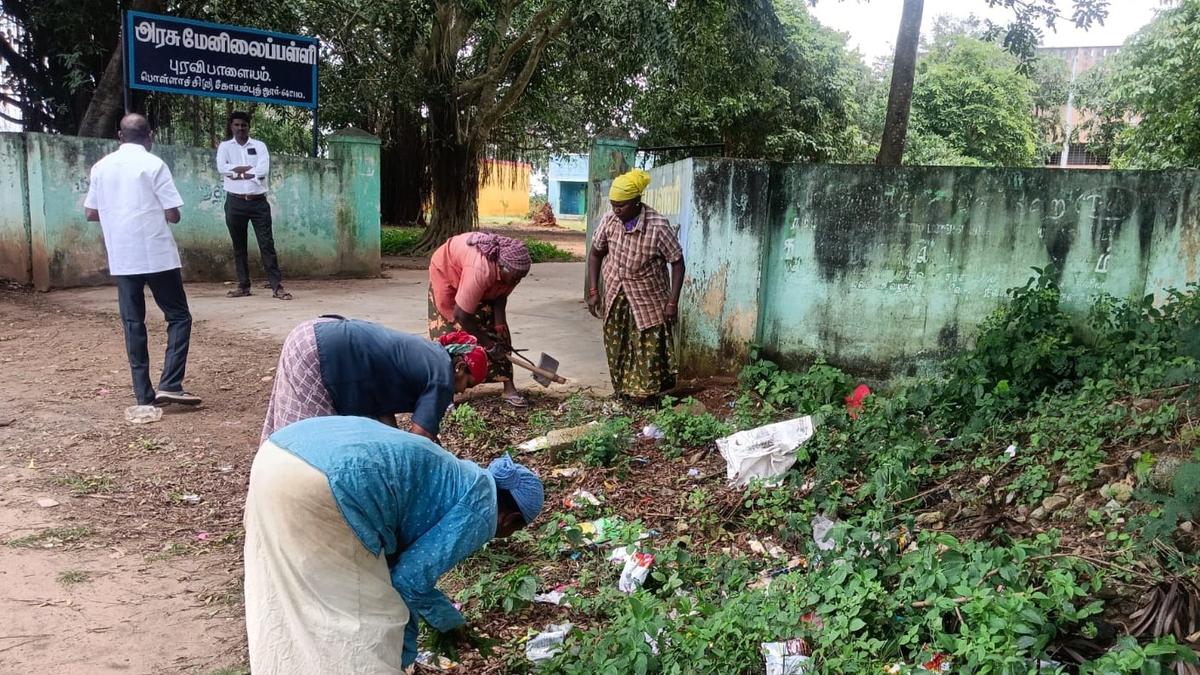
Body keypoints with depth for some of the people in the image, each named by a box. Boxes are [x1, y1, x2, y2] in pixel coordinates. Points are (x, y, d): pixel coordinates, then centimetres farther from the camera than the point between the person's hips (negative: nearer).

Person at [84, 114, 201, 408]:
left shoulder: (101, 166, 8)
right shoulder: (153, 164, -7)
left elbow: (90, 213, 12)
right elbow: (173, 215, -9)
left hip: (121, 259, 5)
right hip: (157, 255, -5)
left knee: (133, 323, 8)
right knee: (179, 317, 4)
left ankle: (144, 394, 8)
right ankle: (170, 385, -9)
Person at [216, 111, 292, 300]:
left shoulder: (259, 146, 5)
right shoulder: (225, 146, 8)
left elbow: (264, 170, -11)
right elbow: (222, 168, -10)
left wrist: (237, 172, -10)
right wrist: (250, 168, -11)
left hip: (258, 201, -1)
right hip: (235, 202, 1)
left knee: (267, 243, -5)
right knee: (239, 246, 7)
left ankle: (277, 286, -8)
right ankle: (244, 286, 14)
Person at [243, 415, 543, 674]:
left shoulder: (455, 477, 32)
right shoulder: (481, 509, 7)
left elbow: (404, 562, 42)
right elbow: (410, 579, 3)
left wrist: (450, 620, 55)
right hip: (319, 487, -10)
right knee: (366, 622, 8)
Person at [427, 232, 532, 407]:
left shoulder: (512, 269, -26)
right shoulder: (480, 270, -44)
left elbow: (500, 295, -9)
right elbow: (461, 315, -38)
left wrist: (499, 326, -22)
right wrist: (488, 345, -29)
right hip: (447, 270, -6)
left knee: (497, 330, -3)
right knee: (450, 330, -13)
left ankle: (509, 387, 0)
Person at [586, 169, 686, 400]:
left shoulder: (658, 226, -23)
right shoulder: (609, 220, -11)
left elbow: (677, 262, -15)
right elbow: (595, 253, 4)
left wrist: (673, 302, -18)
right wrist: (593, 291, -1)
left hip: (648, 299, -4)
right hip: (615, 296, 4)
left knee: (650, 349, 0)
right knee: (617, 349, 11)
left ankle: (650, 396, 15)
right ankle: (623, 394, 26)